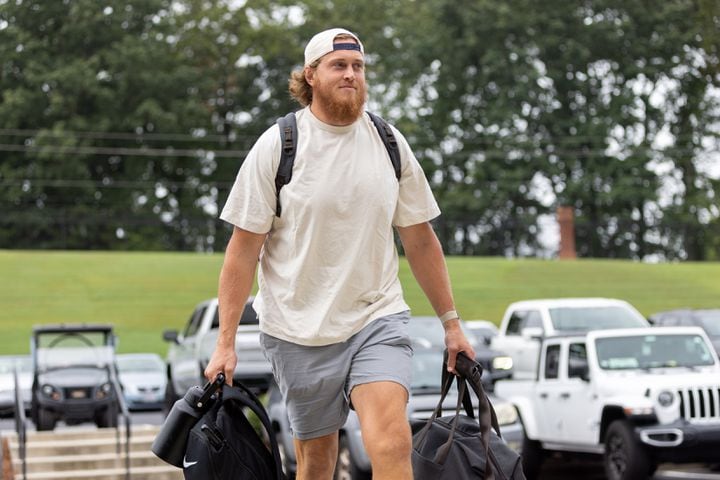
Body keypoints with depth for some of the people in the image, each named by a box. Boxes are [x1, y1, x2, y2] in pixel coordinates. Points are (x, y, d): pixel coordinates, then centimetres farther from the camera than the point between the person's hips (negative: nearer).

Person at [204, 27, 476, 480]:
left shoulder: (389, 143, 5)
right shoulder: (277, 146, -4)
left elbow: (420, 239, 13)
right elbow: (244, 248, -4)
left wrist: (452, 323, 13)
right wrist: (226, 344, -7)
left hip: (379, 320, 1)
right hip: (299, 331, -1)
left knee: (393, 443, -18)